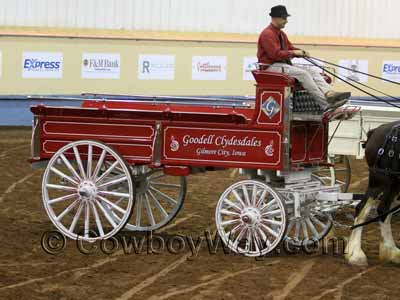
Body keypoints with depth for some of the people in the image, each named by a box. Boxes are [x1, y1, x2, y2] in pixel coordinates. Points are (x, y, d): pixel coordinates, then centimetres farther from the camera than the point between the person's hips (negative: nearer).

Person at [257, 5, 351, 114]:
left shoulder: (282, 34, 18)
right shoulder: (267, 34, -13)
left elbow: (290, 48, 18)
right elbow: (275, 54, -22)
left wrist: (301, 52, -3)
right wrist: (294, 53, -17)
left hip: (284, 64, 10)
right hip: (272, 67, -10)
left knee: (313, 71, -8)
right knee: (302, 74, -27)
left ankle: (329, 93, -32)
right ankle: (325, 106, -31)